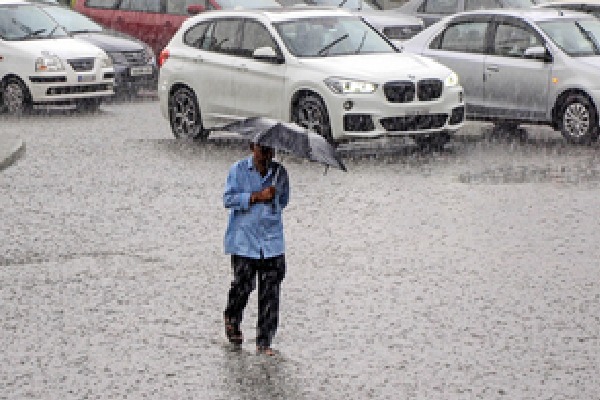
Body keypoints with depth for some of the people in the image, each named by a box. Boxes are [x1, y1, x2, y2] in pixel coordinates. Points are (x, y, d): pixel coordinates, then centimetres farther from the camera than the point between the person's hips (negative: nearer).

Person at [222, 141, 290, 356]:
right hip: (244, 240, -3)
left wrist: (272, 209, 10)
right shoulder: (239, 170, 0)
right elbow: (228, 199, -8)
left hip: (271, 240, 3)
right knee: (243, 284, -2)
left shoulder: (279, 172, 10)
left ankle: (264, 342, 2)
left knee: (270, 291, -3)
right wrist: (257, 196, -15)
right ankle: (231, 320, 31)